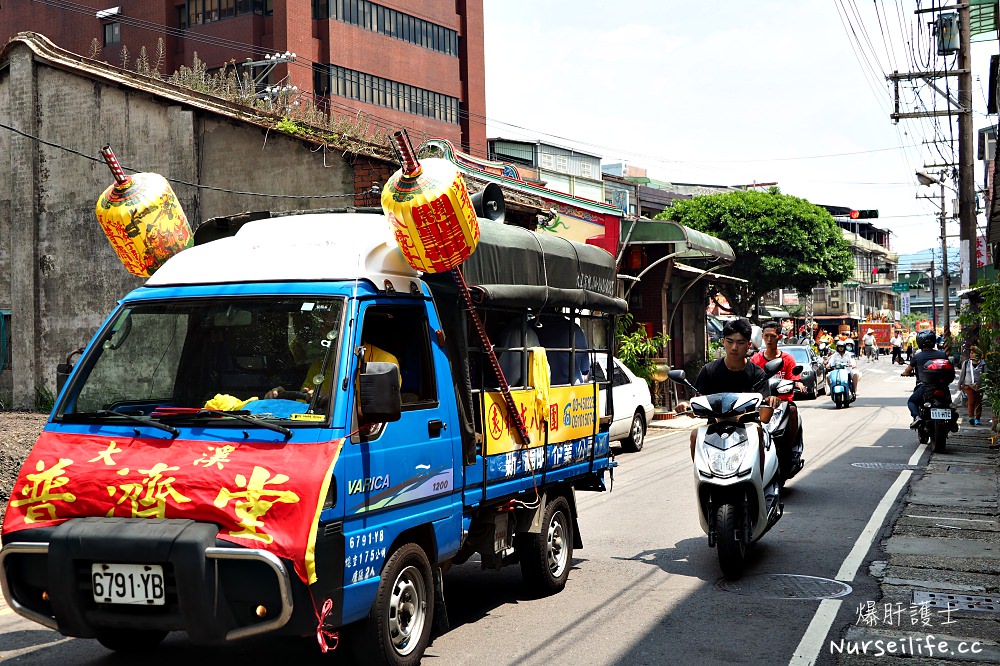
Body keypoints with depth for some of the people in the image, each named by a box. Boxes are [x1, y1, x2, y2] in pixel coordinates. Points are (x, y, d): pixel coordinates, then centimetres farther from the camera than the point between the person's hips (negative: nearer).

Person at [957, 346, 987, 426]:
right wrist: (959, 384, 18)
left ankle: (977, 419, 10)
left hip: (979, 386, 0)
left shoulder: (982, 364, 5)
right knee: (971, 401, -14)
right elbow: (962, 374, 16)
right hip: (969, 385, 0)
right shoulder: (966, 363, 9)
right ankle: (971, 417, -18)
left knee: (978, 403, 3)